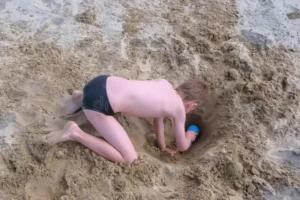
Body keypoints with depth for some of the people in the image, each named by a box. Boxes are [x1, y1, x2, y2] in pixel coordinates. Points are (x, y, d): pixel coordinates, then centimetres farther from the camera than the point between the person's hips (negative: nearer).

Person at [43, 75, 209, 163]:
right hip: (99, 103, -9)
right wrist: (190, 136, 35)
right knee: (129, 158, -4)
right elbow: (183, 146, 12)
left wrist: (163, 147, 39)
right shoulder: (179, 109, -1)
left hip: (102, 82, 9)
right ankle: (76, 134, -6)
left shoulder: (165, 84, 17)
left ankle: (82, 98, 25)